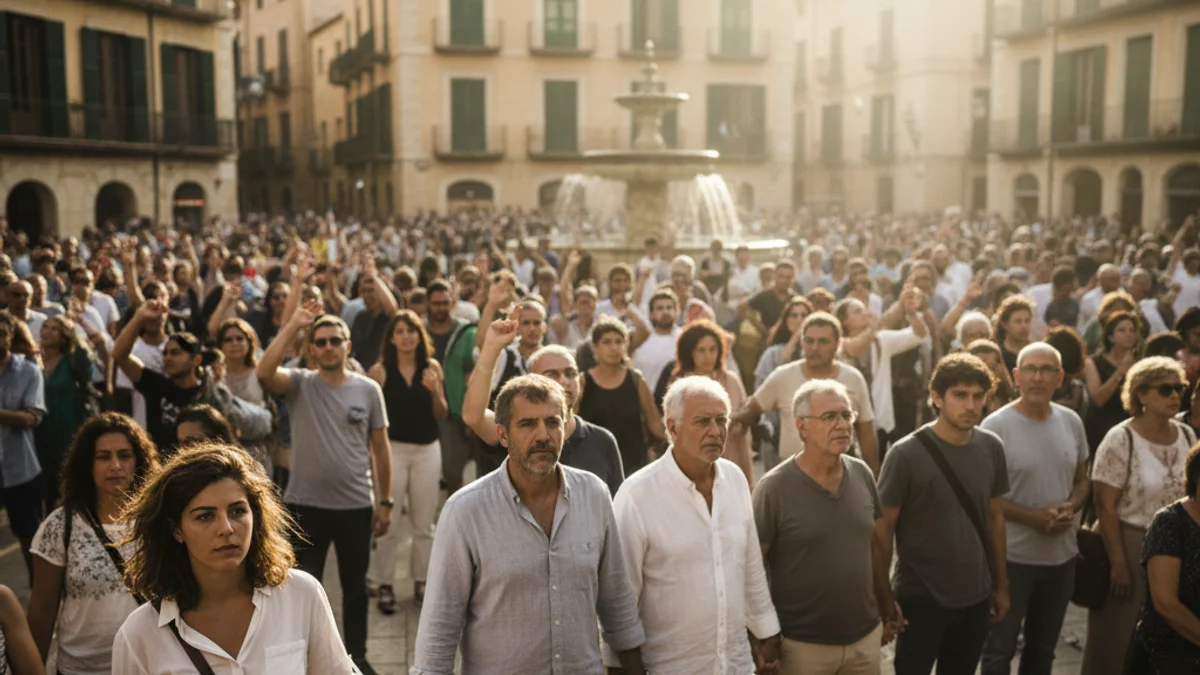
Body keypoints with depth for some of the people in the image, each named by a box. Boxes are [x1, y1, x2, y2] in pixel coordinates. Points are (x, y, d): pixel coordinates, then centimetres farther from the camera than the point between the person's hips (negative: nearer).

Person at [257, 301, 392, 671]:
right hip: (306, 504, -1)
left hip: (356, 505, 1)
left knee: (355, 585, 16)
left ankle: (357, 654, 33)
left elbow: (380, 448, 3)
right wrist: (294, 325, -25)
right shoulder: (299, 383, -4)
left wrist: (385, 501, 2)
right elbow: (264, 371, -26)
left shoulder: (368, 389, -2)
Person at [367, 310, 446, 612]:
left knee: (424, 522, 9)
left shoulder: (432, 367, 3)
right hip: (392, 448, -2)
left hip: (428, 449, 3)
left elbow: (441, 415, 6)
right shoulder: (380, 370, -4)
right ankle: (385, 585, 9)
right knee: (388, 522, -2)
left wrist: (435, 391, -11)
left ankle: (421, 581, 22)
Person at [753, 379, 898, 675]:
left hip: (866, 635, 5)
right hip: (803, 644, -4)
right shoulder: (774, 488, -15)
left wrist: (887, 607, 15)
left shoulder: (862, 474, 1)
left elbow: (873, 544, 12)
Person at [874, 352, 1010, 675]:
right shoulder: (906, 454, -16)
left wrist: (1001, 583, 12)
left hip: (976, 595, 5)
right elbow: (882, 528, -11)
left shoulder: (992, 448, -2)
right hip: (921, 597, -4)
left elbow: (995, 517, 9)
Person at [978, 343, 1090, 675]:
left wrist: (1071, 507, -10)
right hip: (1011, 556, -5)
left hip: (1062, 555, 5)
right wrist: (1032, 517, -23)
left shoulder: (1072, 422, 1)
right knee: (1000, 648, 9)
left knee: (1043, 648, 22)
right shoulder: (996, 426, -16)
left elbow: (1082, 480, 11)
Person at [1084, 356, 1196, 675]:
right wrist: (1118, 564, -15)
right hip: (1129, 547, -5)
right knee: (1117, 640, 7)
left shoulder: (1187, 437, 2)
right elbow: (1106, 507, -14)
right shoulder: (1121, 440, -15)